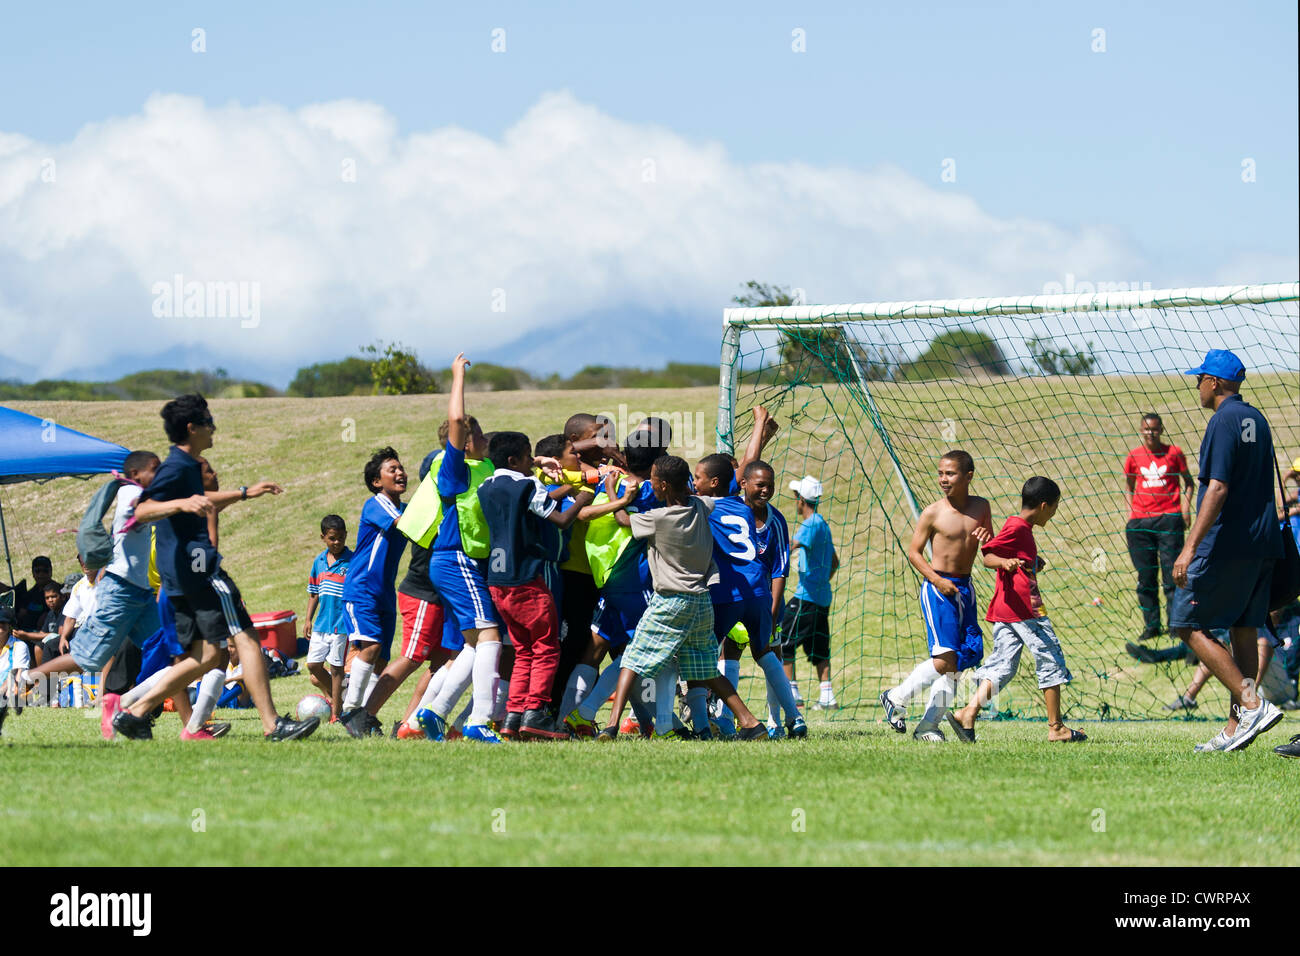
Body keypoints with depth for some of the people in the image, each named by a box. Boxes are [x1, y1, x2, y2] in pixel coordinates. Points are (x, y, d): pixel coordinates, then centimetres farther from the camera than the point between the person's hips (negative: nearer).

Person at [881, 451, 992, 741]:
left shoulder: (980, 507, 6)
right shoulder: (933, 514, -8)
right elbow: (914, 552, -3)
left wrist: (988, 538, -9)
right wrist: (937, 580, -16)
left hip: (965, 587, 6)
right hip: (937, 588, -6)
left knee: (964, 657, 2)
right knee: (945, 658, -15)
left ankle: (928, 725, 8)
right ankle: (896, 698, 4)